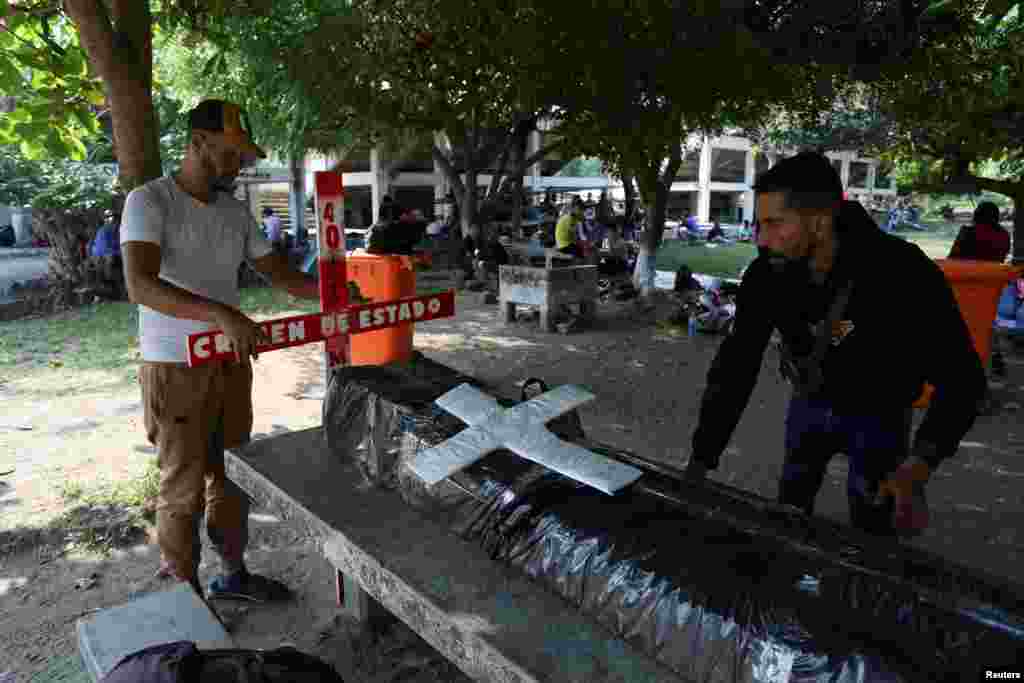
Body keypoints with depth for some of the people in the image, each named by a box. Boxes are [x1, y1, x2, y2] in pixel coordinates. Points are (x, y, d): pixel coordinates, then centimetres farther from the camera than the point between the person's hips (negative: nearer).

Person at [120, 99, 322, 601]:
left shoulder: (236, 211, 8)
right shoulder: (149, 200, -12)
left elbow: (278, 272, 13)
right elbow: (140, 285, -27)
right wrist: (221, 313, -41)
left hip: (231, 362, 7)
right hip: (176, 370, -6)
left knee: (233, 477, 17)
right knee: (183, 488, 5)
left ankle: (233, 574, 34)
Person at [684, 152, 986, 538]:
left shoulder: (902, 273, -33)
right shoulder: (766, 275, -22)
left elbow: (961, 376, -25)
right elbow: (735, 366, -19)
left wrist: (921, 465, -38)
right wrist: (700, 462, -22)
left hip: (877, 414, -3)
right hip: (811, 404, 3)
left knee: (871, 534, 2)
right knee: (787, 514, 15)